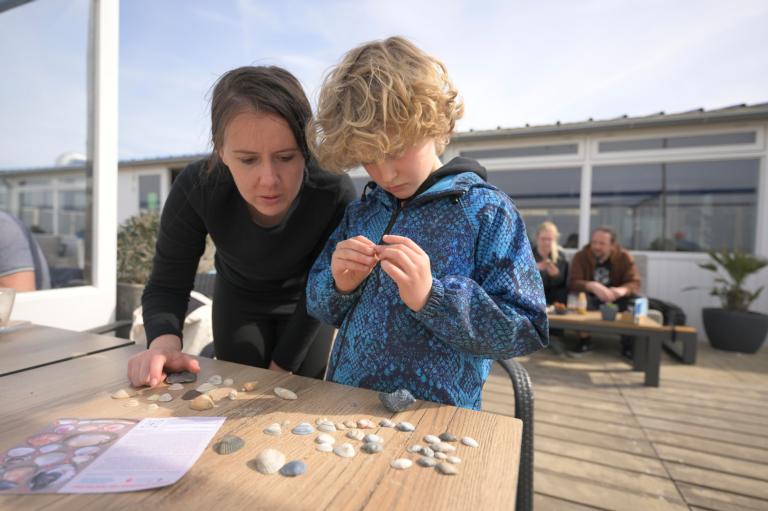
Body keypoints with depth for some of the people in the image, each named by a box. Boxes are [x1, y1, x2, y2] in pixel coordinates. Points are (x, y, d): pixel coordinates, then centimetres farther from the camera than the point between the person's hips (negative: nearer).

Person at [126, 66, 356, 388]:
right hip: (237, 301, 2)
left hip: (303, 307, -1)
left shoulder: (336, 193, -35)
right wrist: (164, 342, -38)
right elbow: (167, 285, -17)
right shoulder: (196, 188, -30)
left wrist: (282, 366, -15)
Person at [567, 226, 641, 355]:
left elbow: (635, 283, -18)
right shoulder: (580, 256, -14)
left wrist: (622, 290, -41)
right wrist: (592, 286, -43)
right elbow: (573, 283, -23)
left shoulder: (624, 257, -10)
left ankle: (628, 343, -4)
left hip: (614, 299, 1)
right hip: (590, 298, -1)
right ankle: (584, 339, -12)